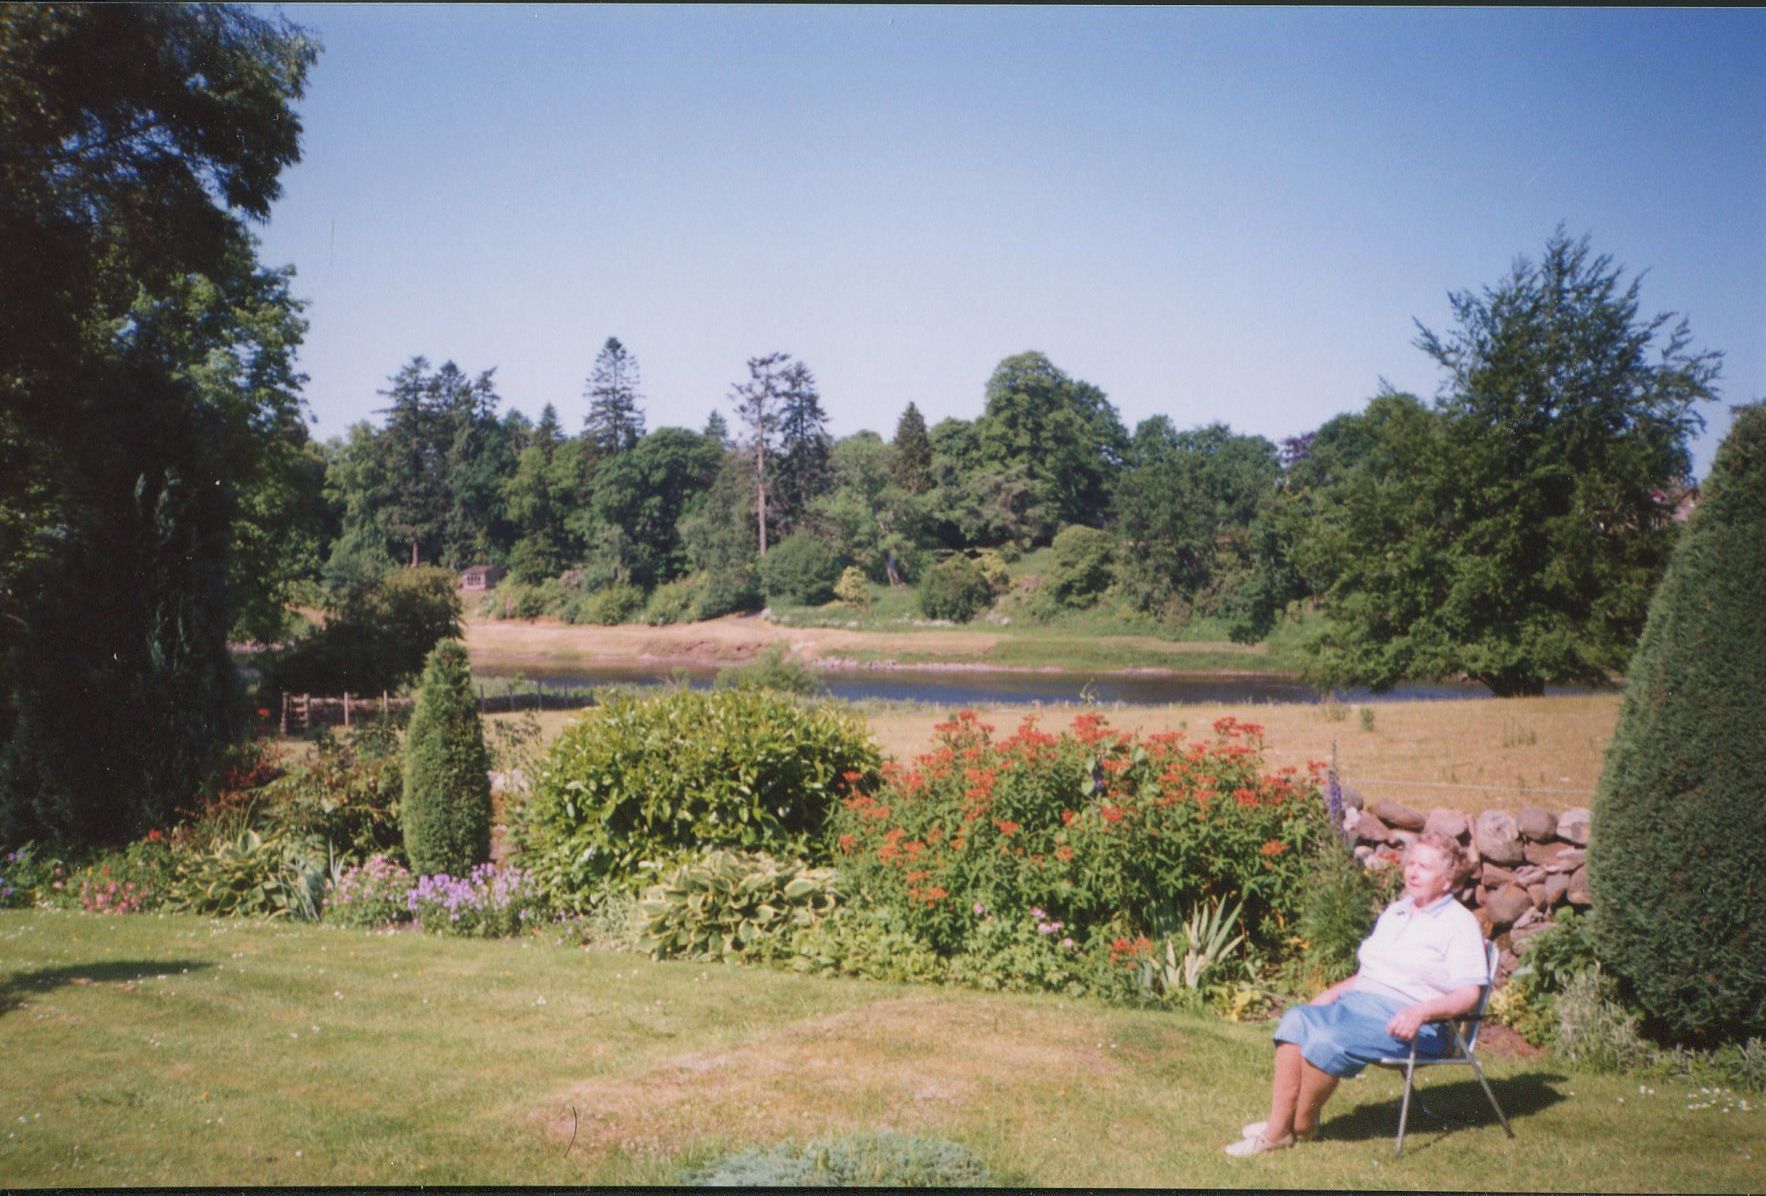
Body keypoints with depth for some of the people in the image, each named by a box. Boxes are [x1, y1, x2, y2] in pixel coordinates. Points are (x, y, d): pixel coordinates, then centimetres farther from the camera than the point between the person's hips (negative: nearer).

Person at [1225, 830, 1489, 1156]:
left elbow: (1468, 994, -11)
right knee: (1297, 1020, -21)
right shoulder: (1395, 912, 23)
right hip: (1359, 1002, 7)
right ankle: (1277, 1127, -22)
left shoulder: (1460, 923, -1)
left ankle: (1302, 1125, -8)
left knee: (1327, 1040, -31)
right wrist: (1334, 992, 10)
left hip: (1410, 1024, -7)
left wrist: (1422, 1011, -26)